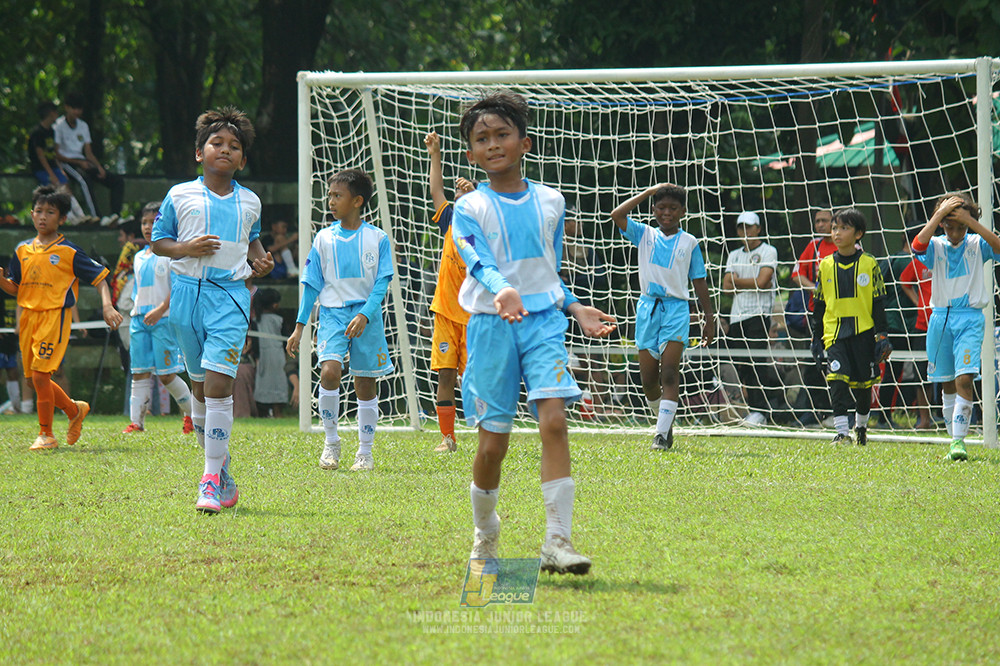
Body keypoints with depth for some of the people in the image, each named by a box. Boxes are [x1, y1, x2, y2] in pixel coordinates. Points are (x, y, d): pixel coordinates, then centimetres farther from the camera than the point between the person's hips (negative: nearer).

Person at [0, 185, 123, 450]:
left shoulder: (68, 252, -4)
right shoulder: (23, 250, 11)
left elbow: (99, 277, 0)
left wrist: (107, 306, -14)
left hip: (54, 317, -6)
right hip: (28, 316, 6)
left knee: (40, 375, -15)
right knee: (37, 377, 9)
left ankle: (46, 434, -3)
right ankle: (75, 410, 34)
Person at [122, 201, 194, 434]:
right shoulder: (139, 257, 19)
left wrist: (161, 309, -21)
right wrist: (135, 312, 18)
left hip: (164, 318, -7)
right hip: (139, 318, 7)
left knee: (166, 374, -5)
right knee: (139, 372, -1)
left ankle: (193, 413, 13)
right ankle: (136, 421, -3)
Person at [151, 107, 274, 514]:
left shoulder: (249, 202, 11)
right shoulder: (180, 196, 5)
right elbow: (158, 241, 8)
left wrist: (260, 261, 9)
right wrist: (186, 248, -10)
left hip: (230, 296, -1)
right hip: (188, 292, 1)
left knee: (218, 384, -13)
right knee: (200, 387, 8)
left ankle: (212, 479, -12)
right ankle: (221, 467, 24)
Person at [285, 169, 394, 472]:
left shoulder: (377, 238, 1)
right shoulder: (324, 239, 7)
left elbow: (382, 283, -2)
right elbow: (311, 285, 10)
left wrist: (364, 316, -16)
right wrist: (299, 327, 7)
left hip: (367, 316, -1)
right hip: (332, 313, 1)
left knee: (365, 384, 3)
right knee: (329, 372, -20)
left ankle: (365, 452, 15)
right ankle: (331, 442, -5)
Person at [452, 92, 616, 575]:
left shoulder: (550, 202, 12)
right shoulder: (470, 208, 0)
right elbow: (479, 263, -17)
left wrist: (576, 308, 9)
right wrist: (503, 292, -36)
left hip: (543, 321, 2)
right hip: (491, 326, -2)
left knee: (554, 421, -17)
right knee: (493, 441, 0)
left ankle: (558, 541, -21)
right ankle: (484, 538, 24)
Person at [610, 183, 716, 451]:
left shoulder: (689, 243, 7)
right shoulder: (644, 235, 9)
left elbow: (699, 282, 11)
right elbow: (617, 215, -4)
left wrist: (709, 317, 7)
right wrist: (648, 192, -2)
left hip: (676, 309, -2)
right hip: (648, 308, 2)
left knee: (669, 374, -13)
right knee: (648, 379, 3)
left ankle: (662, 433, -16)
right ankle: (666, 419, 26)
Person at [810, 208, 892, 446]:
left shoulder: (869, 264, 0)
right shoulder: (826, 266, 6)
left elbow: (879, 303, 2)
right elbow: (819, 305, 13)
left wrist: (882, 336, -3)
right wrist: (816, 338, 12)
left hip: (863, 332, -1)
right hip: (834, 334, 1)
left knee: (863, 385, 8)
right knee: (838, 378, -16)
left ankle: (861, 426, 31)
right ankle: (842, 431, -16)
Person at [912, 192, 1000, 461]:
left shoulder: (976, 245, 2)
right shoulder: (936, 246, 4)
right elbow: (918, 245, -19)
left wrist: (969, 220, -21)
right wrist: (941, 213, -19)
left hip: (970, 319, -3)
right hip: (940, 318, 3)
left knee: (964, 379, -16)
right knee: (947, 384, 8)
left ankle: (959, 440, -18)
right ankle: (953, 438, 19)